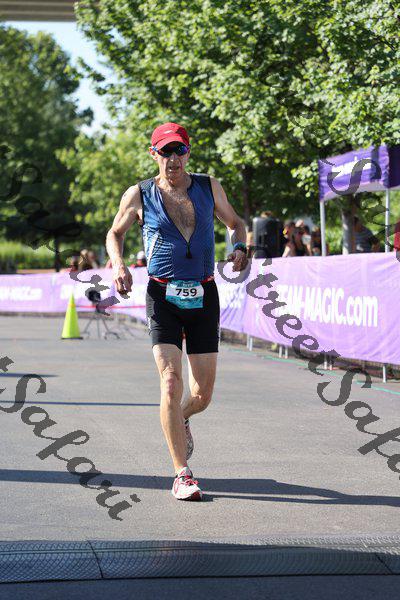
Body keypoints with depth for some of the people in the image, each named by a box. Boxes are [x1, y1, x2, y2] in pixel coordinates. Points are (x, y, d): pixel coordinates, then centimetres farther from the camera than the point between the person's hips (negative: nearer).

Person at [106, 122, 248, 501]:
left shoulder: (209, 187, 5)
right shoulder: (139, 195, 0)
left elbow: (235, 223, 19)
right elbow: (115, 234, 15)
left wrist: (239, 248, -3)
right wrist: (118, 266, -5)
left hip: (204, 297, 2)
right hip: (163, 297, -2)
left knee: (203, 393, 6)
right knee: (171, 384, -15)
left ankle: (182, 419, 43)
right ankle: (182, 474, -8)